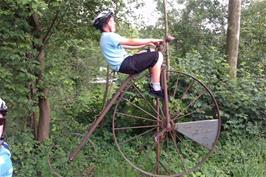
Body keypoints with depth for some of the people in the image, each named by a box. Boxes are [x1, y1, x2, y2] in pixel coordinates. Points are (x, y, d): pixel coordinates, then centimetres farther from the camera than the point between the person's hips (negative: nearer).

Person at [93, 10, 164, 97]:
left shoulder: (107, 37, 22)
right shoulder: (109, 36, -12)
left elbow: (128, 45, 19)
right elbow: (131, 42, -18)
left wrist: (147, 44, 13)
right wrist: (151, 40, -10)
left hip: (123, 64, 11)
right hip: (124, 64, -11)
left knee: (151, 55, 20)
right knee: (157, 56, -13)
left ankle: (152, 83, 16)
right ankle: (156, 89, -13)